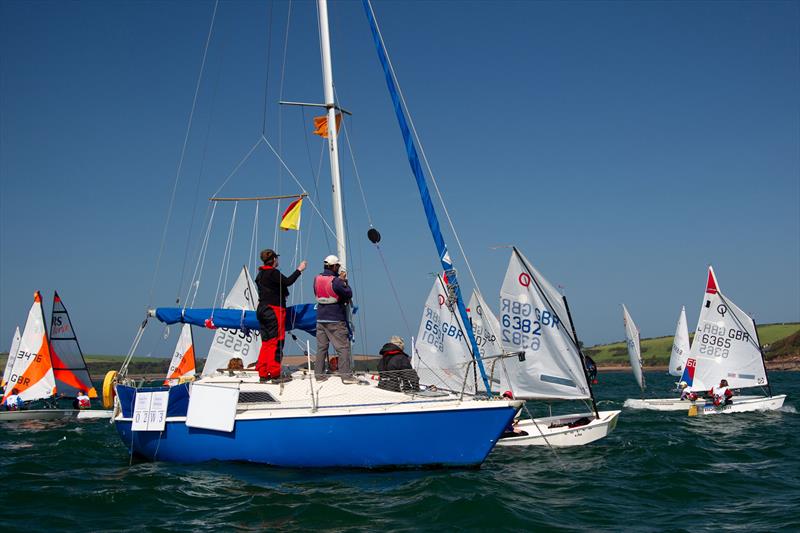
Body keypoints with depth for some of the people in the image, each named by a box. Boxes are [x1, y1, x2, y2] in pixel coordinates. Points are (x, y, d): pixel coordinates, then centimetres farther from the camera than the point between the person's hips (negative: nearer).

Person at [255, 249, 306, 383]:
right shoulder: (273, 273, -12)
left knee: (266, 342, 11)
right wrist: (299, 270, -9)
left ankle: (263, 374, 11)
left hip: (262, 309, 9)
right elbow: (288, 281, -19)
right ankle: (275, 375, -5)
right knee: (276, 342, -6)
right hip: (274, 310, -9)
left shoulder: (260, 274, 15)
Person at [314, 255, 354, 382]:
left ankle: (318, 374, 12)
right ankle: (346, 375, -5)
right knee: (343, 347, -2)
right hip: (336, 320, -6)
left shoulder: (317, 279, 6)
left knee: (321, 347, 11)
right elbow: (349, 295, -9)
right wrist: (344, 281, 4)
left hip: (321, 319, 6)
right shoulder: (336, 281, -15)